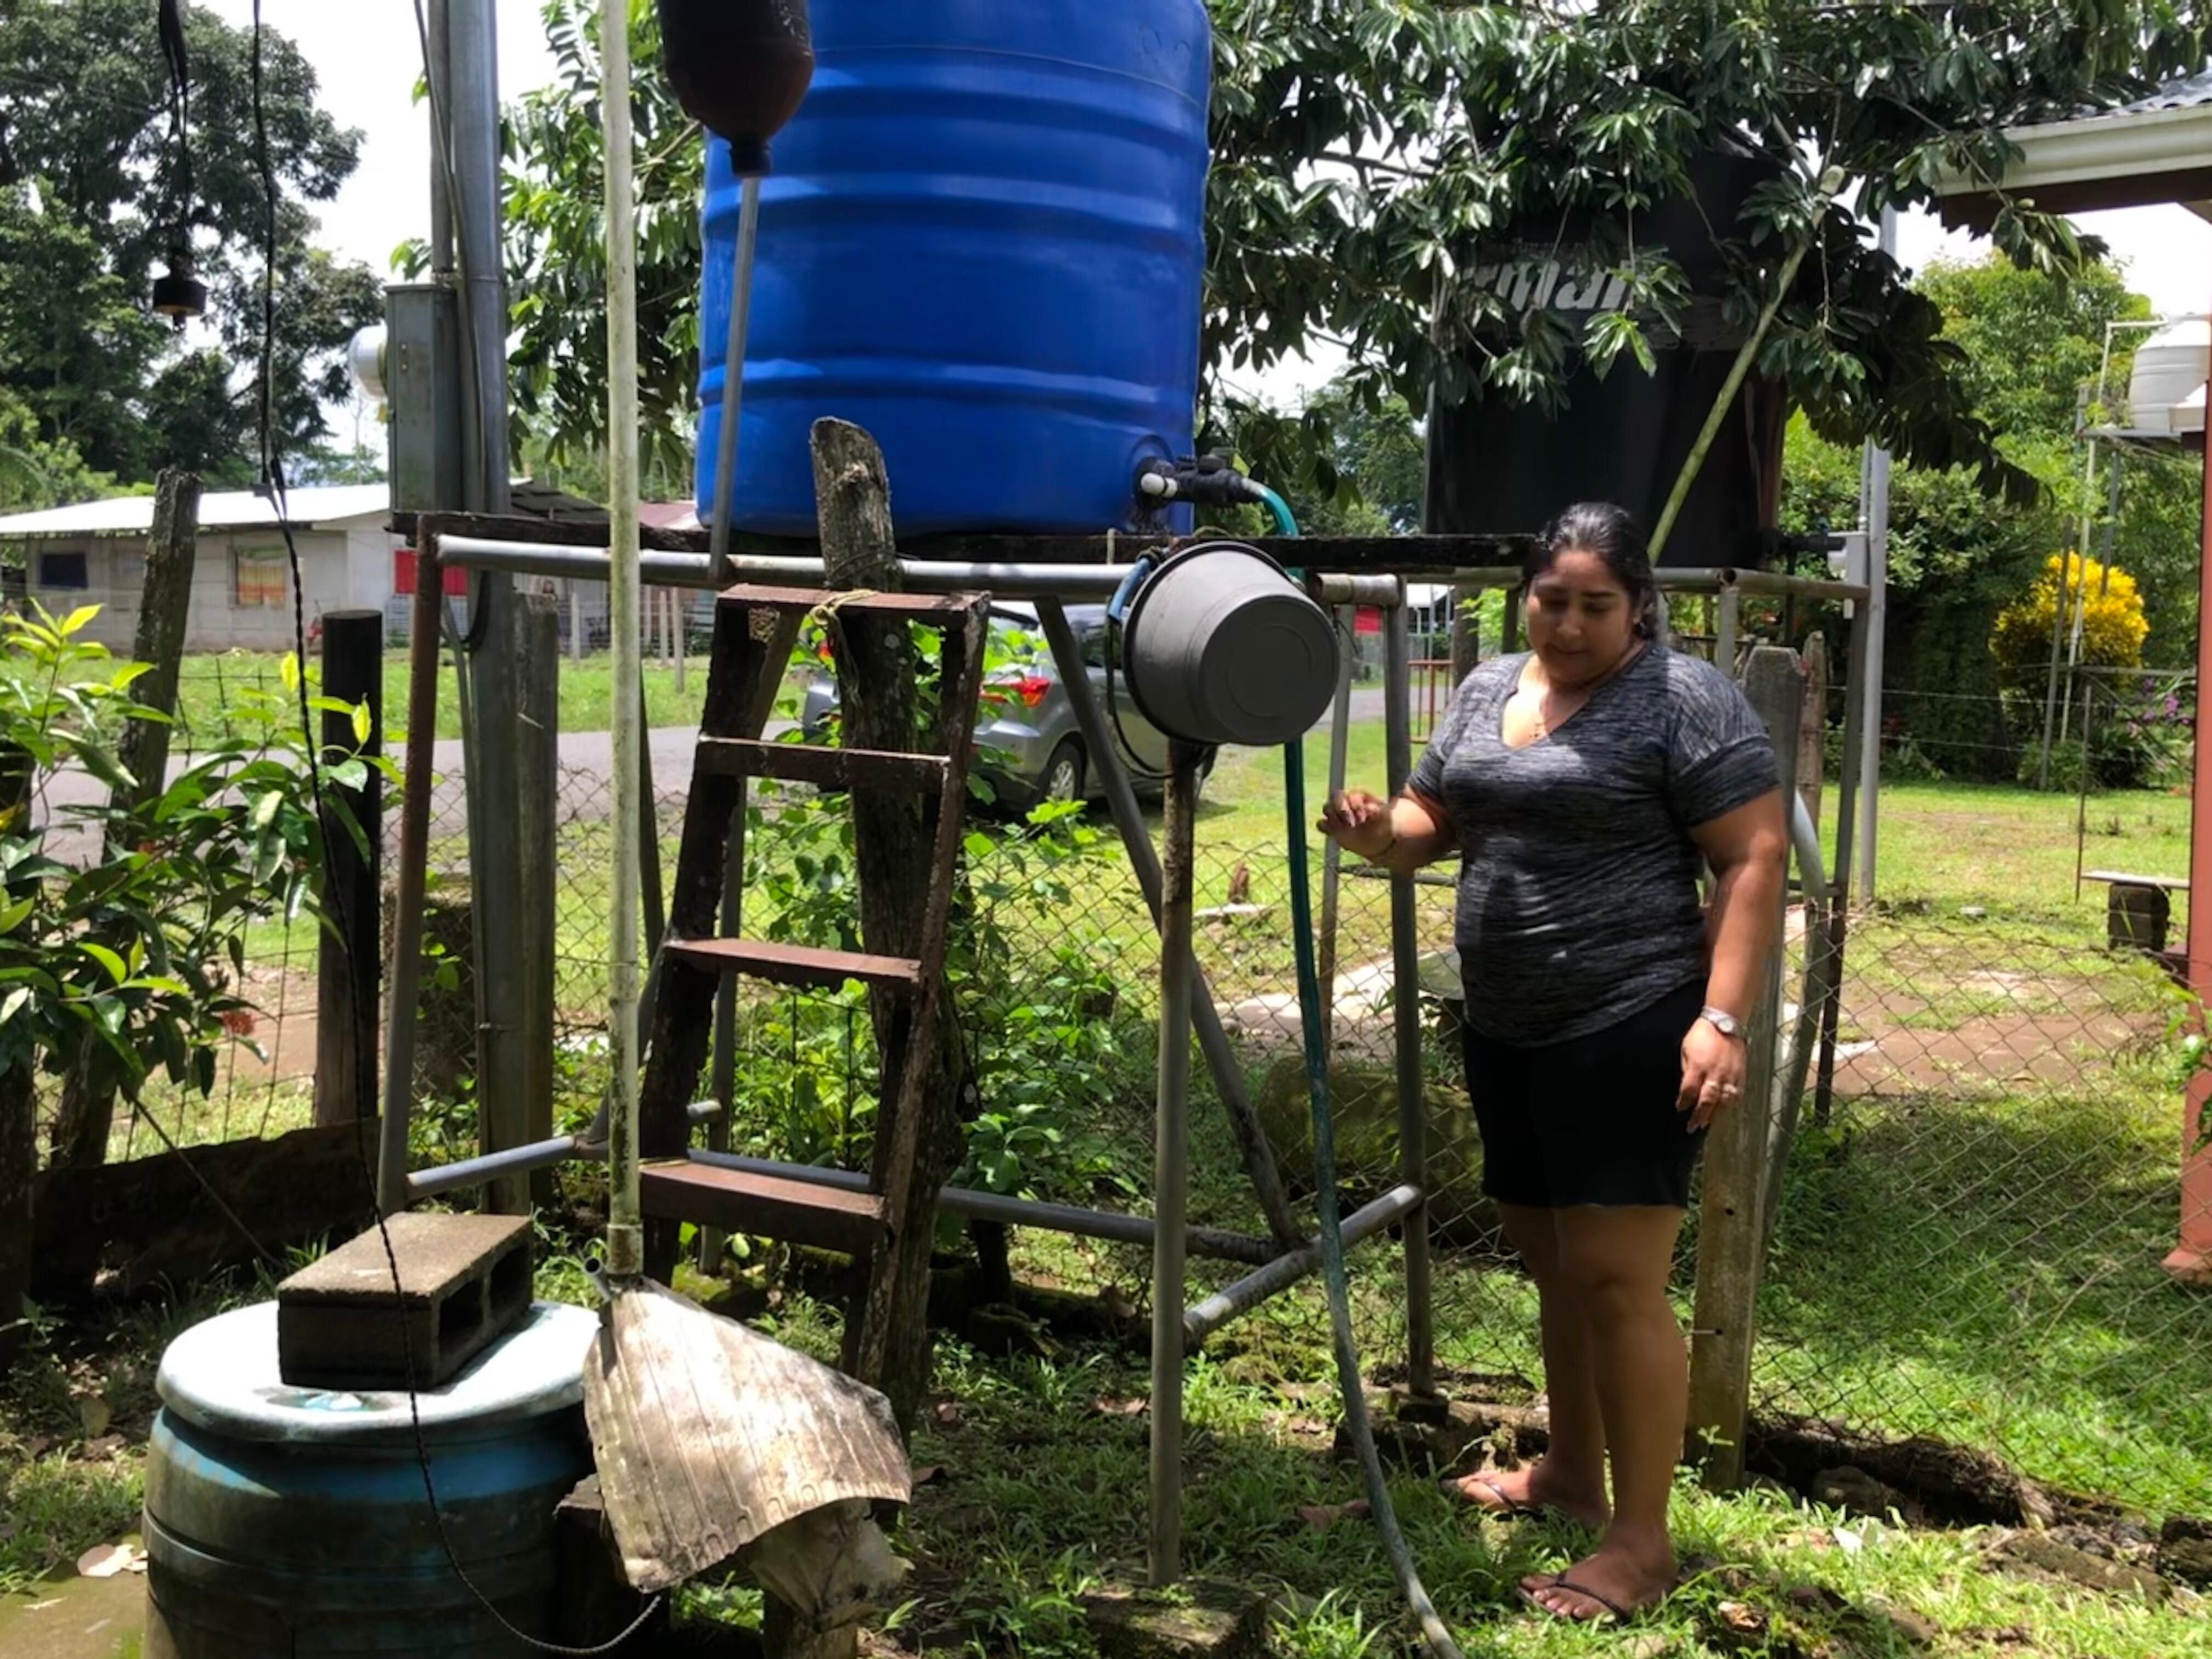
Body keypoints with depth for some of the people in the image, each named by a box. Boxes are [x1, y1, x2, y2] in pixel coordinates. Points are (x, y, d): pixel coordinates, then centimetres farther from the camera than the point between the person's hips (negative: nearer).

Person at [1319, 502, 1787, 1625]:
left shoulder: (1684, 698, -9)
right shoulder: (1487, 690, 12)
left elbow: (1755, 859, -12)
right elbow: (1433, 821, 19)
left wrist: (1723, 1019, -21)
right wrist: (1378, 832, -5)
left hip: (1631, 1030, -7)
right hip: (1507, 1029, 8)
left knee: (1616, 1279, -6)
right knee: (1552, 1259, 18)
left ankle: (1643, 1540, 5)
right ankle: (1570, 1472, 34)